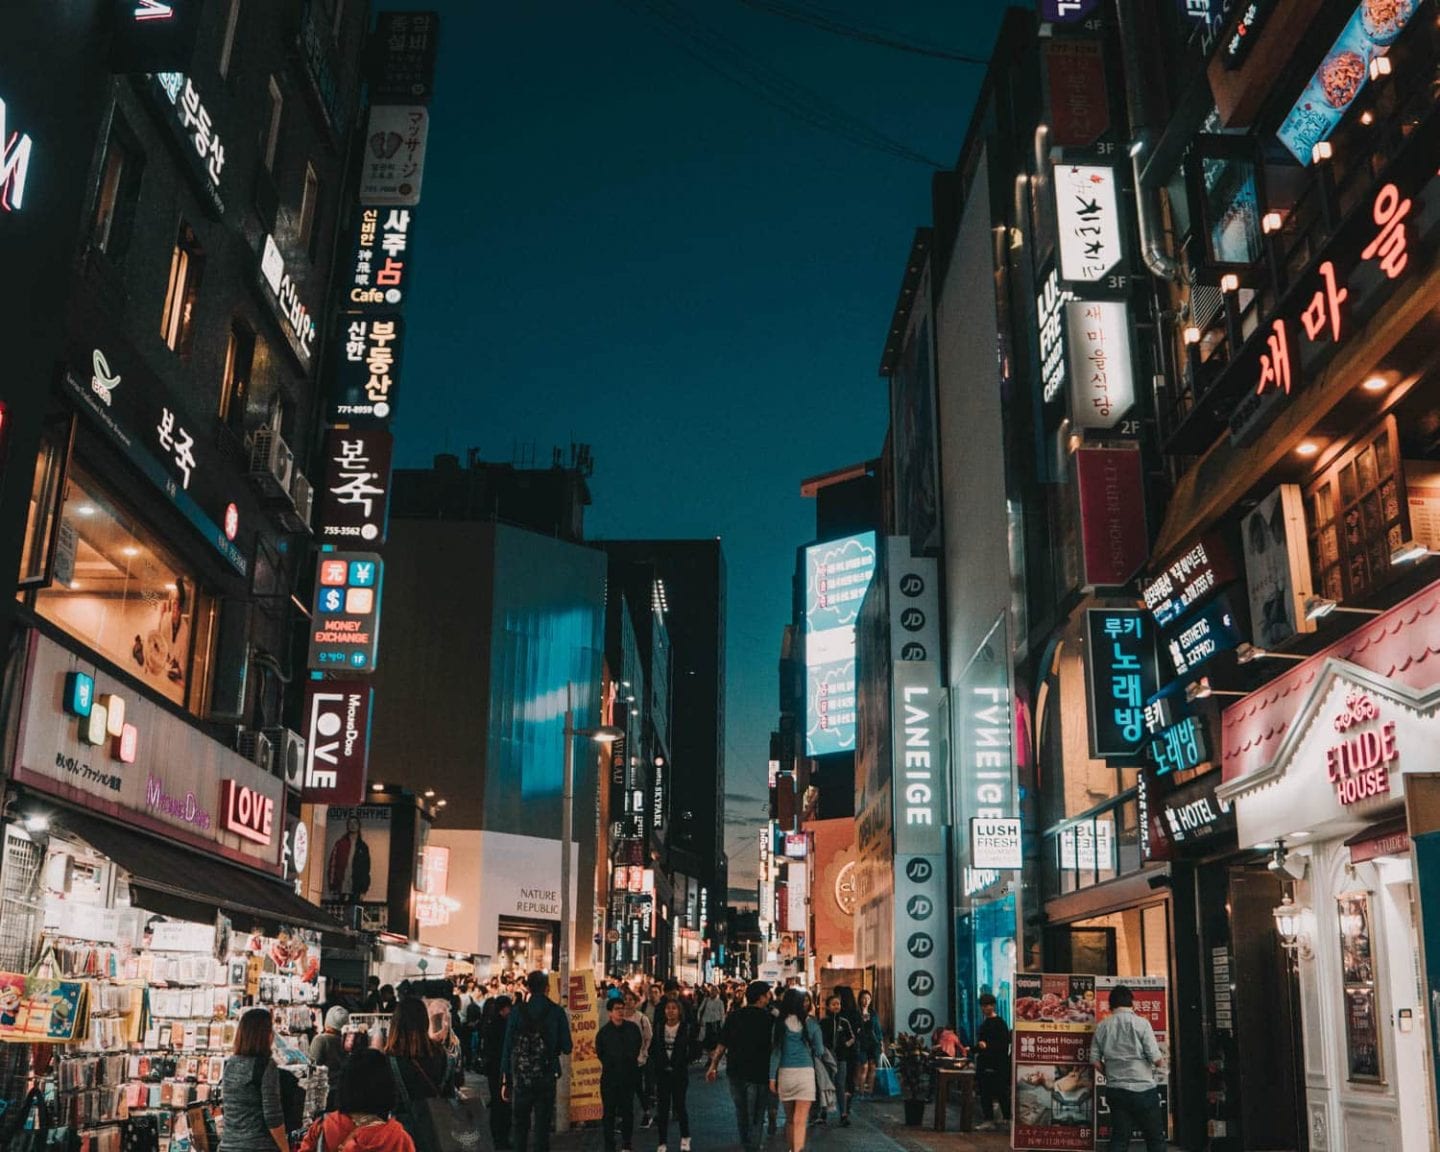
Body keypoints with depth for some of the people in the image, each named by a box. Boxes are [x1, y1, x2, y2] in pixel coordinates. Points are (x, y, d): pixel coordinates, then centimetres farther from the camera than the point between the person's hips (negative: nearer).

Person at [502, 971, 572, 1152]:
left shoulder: (517, 1012, -5)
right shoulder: (557, 1012, -5)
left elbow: (507, 1048, -3)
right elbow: (566, 1047, -2)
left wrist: (506, 1081, 3)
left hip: (521, 1077, 0)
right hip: (547, 1076, 0)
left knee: (521, 1126, 12)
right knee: (542, 1127, 8)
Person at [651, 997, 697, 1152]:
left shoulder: (685, 1029, -5)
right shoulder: (659, 1028, 3)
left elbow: (693, 1050, -3)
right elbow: (652, 1049, 9)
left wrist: (683, 1062, -9)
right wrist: (657, 1063, -2)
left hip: (679, 1073, -3)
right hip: (662, 1073, 3)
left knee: (679, 1105, 1)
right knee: (663, 1107, 4)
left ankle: (685, 1138, 24)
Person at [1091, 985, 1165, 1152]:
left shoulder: (1102, 1026, 3)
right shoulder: (1141, 1023, -8)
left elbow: (1095, 1061, 3)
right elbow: (1156, 1059, -10)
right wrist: (1158, 1063, 12)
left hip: (1115, 1090, 4)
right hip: (1143, 1088, -4)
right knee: (1155, 1138, 8)